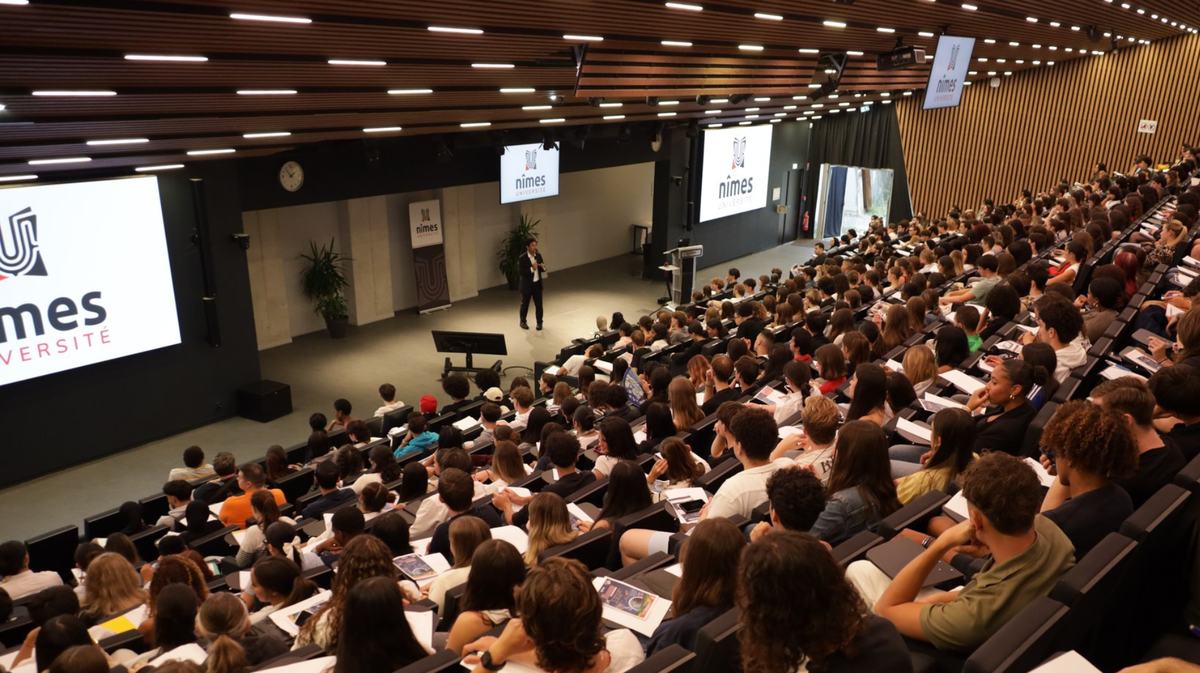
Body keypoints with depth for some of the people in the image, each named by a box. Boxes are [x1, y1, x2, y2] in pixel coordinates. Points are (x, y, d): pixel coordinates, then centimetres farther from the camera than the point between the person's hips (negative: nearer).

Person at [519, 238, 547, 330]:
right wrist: (531, 269, -29)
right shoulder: (522, 258, -15)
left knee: (539, 304, 7)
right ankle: (523, 322, 28)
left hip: (537, 284, 4)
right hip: (527, 285, -4)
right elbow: (521, 272, -21)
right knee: (525, 304, 12)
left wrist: (543, 267, -15)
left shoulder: (538, 255, 2)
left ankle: (539, 322, 20)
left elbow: (543, 270, 8)